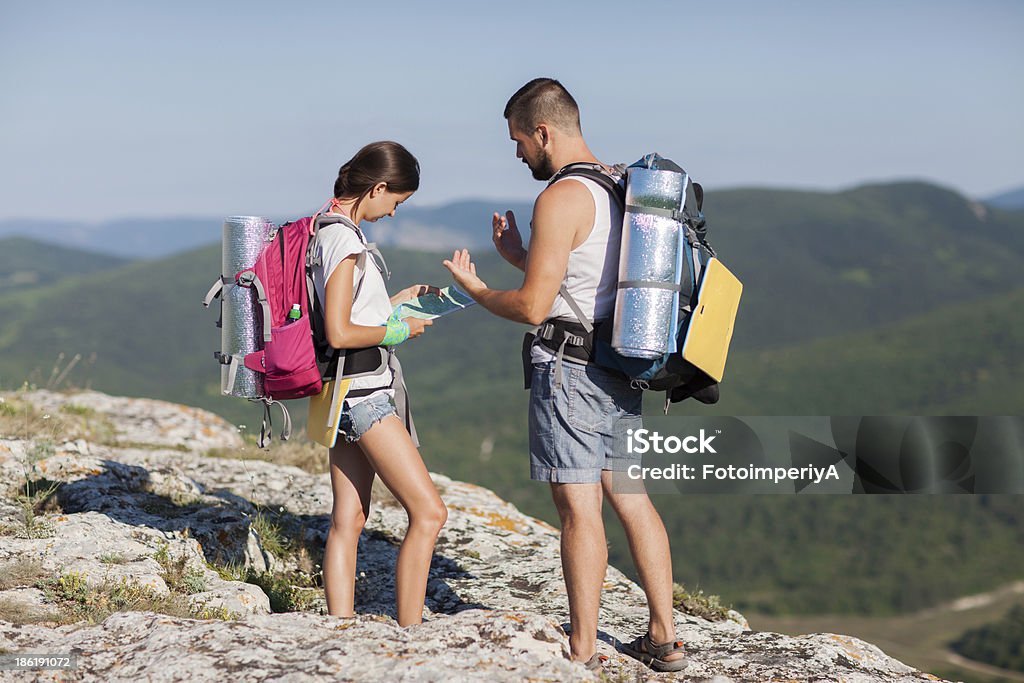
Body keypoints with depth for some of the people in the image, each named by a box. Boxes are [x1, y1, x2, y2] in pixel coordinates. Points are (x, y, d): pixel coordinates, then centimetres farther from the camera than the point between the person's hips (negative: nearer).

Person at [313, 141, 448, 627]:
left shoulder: (328, 230, 13)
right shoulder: (343, 240, -17)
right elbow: (339, 334, -21)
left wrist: (401, 299, 21)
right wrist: (399, 331, -9)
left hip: (350, 397, 10)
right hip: (363, 394, -10)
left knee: (348, 519, 9)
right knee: (428, 513, -7)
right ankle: (408, 635, -5)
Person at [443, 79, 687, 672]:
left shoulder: (561, 198, -15)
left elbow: (533, 307, -17)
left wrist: (476, 290, 0)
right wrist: (521, 256, 21)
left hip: (568, 371, -9)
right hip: (621, 368, 9)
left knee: (580, 510, -3)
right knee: (632, 501, 13)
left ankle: (583, 651, 4)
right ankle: (664, 639, 18)